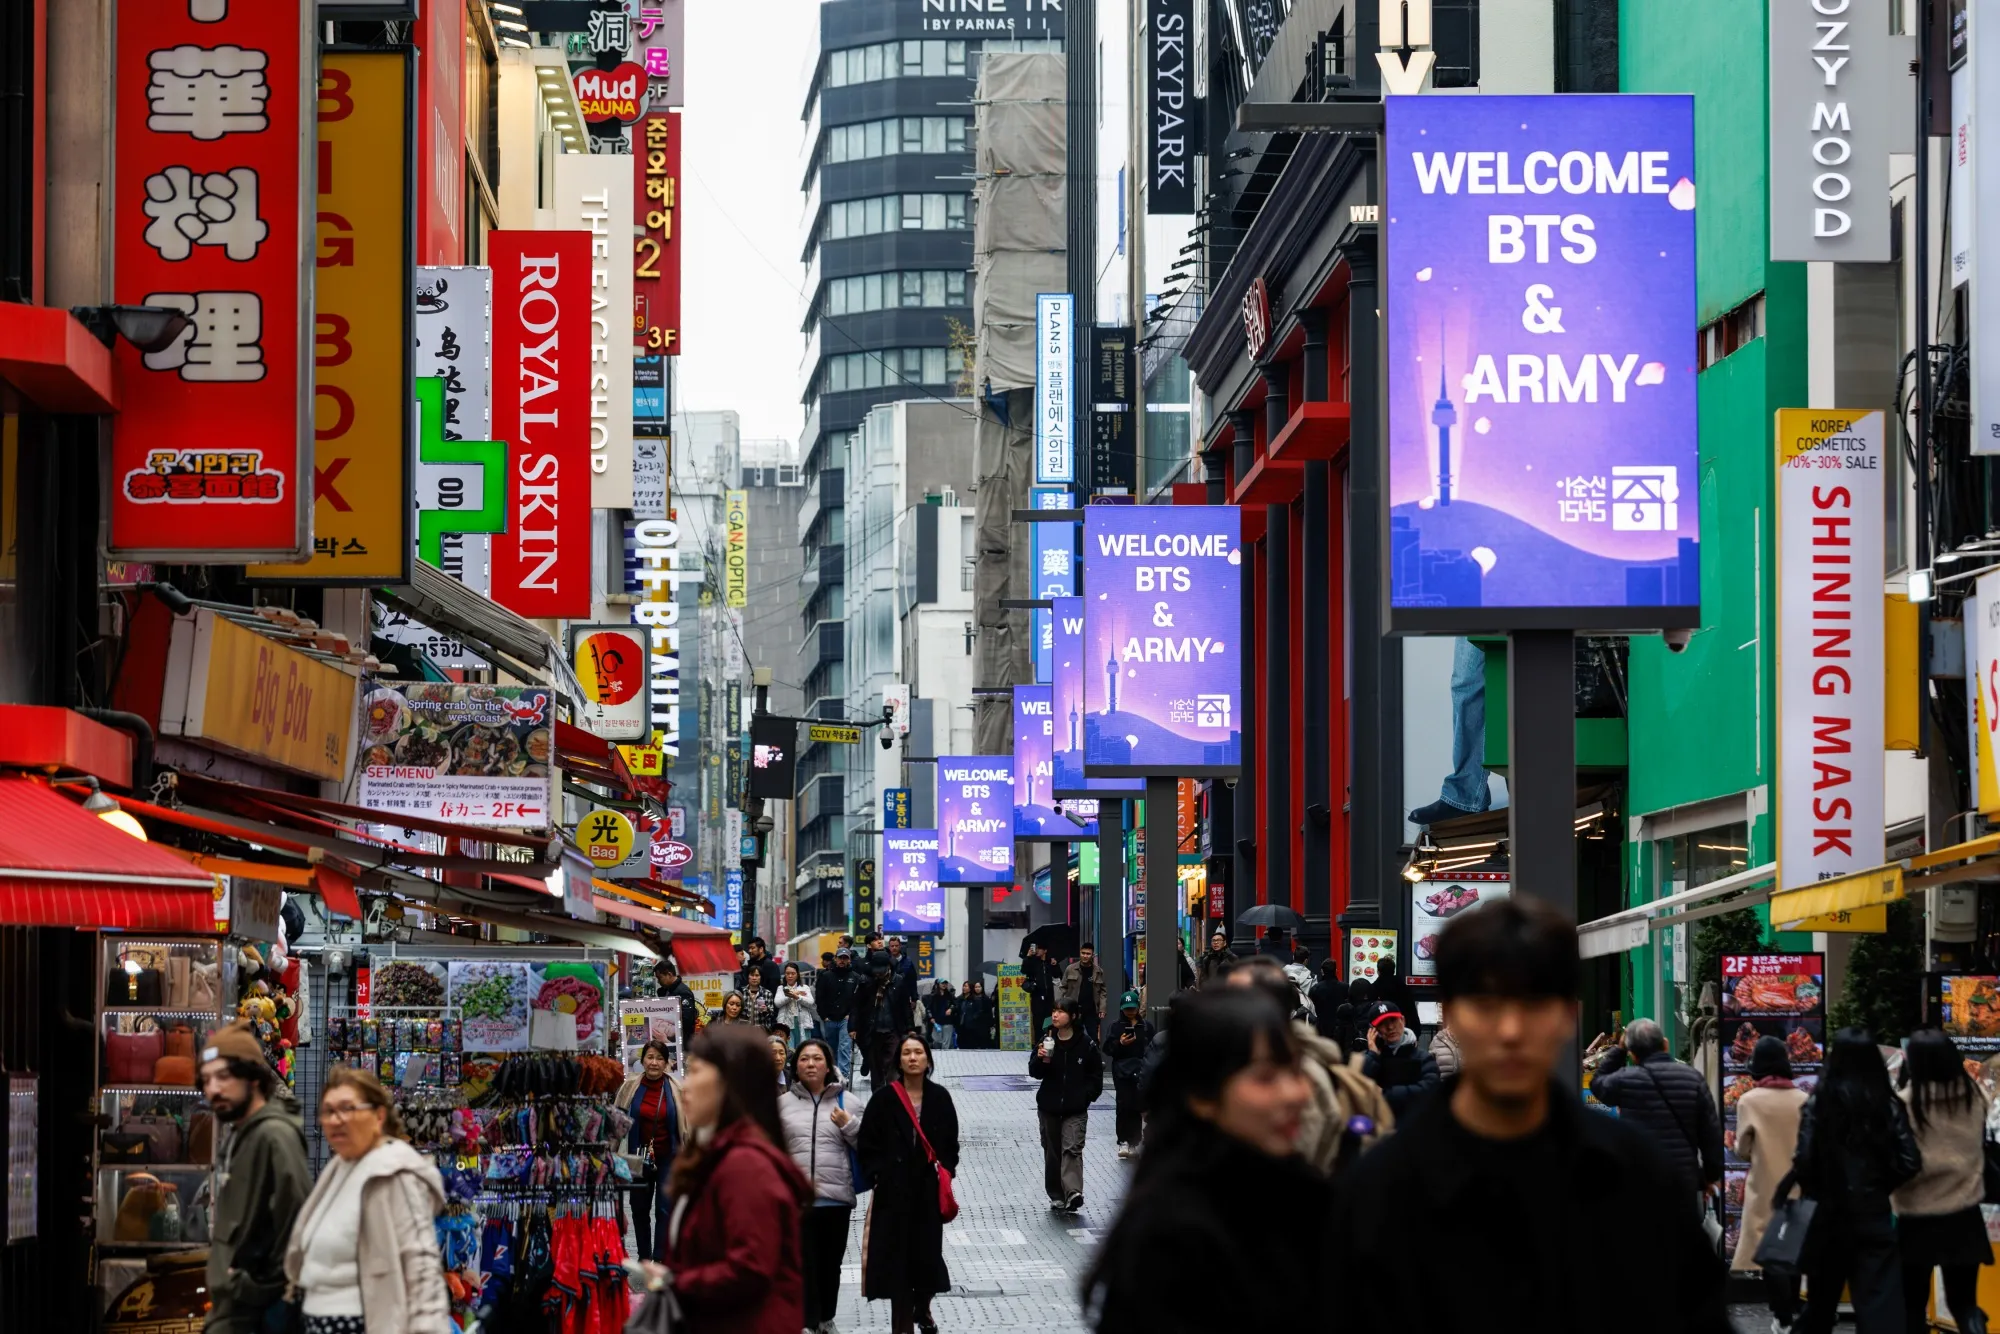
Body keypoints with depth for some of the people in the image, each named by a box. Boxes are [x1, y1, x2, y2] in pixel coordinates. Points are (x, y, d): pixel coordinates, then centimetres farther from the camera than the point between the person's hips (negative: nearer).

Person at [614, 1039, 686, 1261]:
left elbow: (687, 1125, 0)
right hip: (639, 1157, 2)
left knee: (665, 1210, -5)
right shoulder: (630, 1088, -2)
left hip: (668, 1158, -2)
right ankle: (644, 1257, 27)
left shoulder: (677, 1089, -5)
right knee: (640, 1209, 12)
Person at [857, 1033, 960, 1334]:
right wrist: (879, 1175, -11)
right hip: (894, 1191, -2)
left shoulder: (939, 1098, 2)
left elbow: (950, 1143, 9)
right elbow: (866, 1145, -3)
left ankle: (922, 1309, 36)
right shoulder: (884, 1100, -5)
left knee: (927, 1251, 9)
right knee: (898, 1253, -2)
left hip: (930, 1188, 2)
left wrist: (946, 1172, -3)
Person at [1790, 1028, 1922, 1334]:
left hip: (1828, 1214, 0)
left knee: (1820, 1302, 18)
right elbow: (1909, 1162, -7)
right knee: (1881, 1308, -5)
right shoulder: (1888, 1104, -1)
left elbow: (1804, 1160, -12)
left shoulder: (1819, 1102, -5)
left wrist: (1815, 1191, 7)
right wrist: (1881, 1185, 11)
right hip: (1874, 1215, 0)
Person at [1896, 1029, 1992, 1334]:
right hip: (1964, 1217, 3)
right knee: (1964, 1302, 12)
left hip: (1918, 1220, -3)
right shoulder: (1973, 1098, -3)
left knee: (1912, 1303, 13)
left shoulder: (1906, 1103, -16)